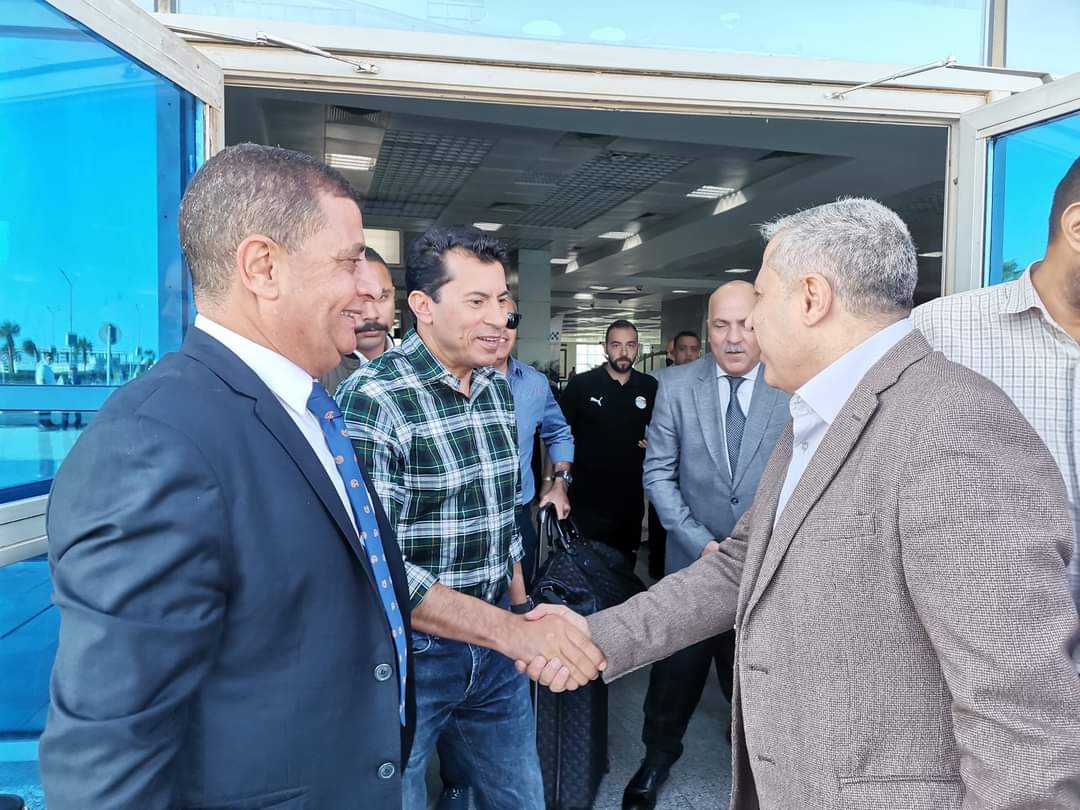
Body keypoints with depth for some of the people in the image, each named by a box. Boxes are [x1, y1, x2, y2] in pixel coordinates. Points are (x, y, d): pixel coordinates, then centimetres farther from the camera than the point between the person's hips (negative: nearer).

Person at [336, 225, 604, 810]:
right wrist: (513, 631, -33)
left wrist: (521, 607, 14)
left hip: (495, 640, 6)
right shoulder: (373, 399, -19)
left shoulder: (498, 390, 4)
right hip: (408, 651, -6)